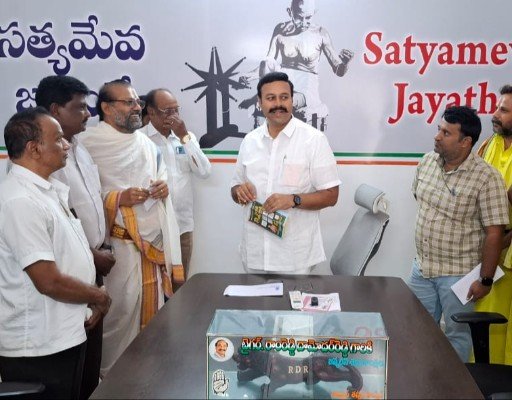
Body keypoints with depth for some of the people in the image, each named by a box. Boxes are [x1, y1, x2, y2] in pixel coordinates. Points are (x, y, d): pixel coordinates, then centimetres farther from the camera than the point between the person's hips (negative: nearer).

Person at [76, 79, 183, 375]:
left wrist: (164, 187, 1)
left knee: (152, 310, 14)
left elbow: (162, 176, 23)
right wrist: (117, 199, -23)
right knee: (122, 312, -1)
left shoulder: (145, 142, 13)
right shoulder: (88, 143, -10)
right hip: (121, 245, -7)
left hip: (156, 243, 7)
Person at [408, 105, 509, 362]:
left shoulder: (486, 179, -20)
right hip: (422, 266, 6)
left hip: (458, 274, -6)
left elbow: (494, 233, -17)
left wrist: (485, 280, -14)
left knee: (457, 335, 12)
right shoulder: (427, 162, -1)